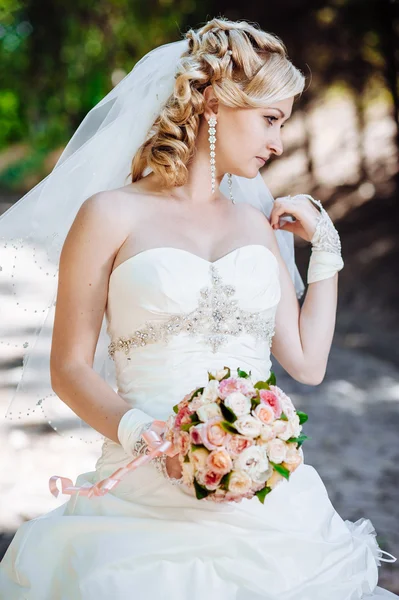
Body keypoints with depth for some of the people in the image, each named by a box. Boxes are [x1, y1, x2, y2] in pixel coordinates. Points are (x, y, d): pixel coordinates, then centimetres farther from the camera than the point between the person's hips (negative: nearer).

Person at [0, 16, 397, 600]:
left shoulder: (258, 224, 17)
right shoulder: (111, 215, 2)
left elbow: (307, 362, 15)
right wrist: (144, 432, -17)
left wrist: (325, 245, 16)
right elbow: (69, 369, 0)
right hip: (152, 495, -4)